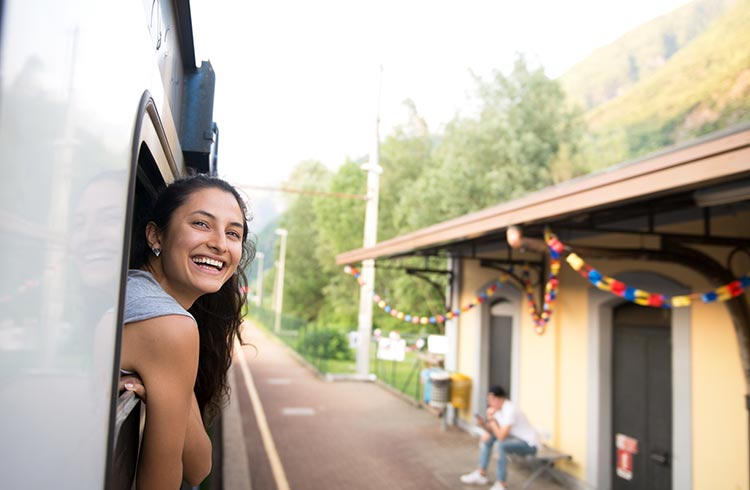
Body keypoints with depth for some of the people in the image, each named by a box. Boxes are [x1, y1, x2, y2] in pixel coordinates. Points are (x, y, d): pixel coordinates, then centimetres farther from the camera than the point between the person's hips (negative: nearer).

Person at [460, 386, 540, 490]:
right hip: (517, 438, 10)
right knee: (488, 437, 9)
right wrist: (484, 424, -14)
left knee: (501, 445, -32)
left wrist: (491, 419, -22)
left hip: (530, 444, -10)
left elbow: (501, 436, -30)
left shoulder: (510, 410, -27)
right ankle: (481, 474, 14)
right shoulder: (498, 408, 0)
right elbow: (494, 431, 4)